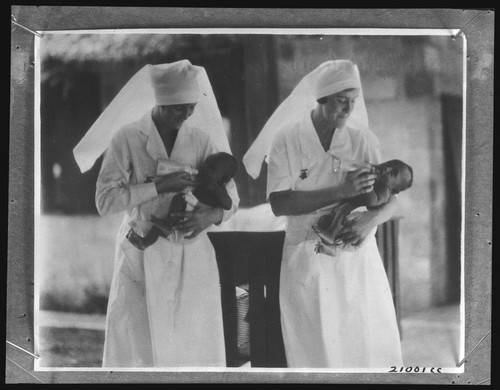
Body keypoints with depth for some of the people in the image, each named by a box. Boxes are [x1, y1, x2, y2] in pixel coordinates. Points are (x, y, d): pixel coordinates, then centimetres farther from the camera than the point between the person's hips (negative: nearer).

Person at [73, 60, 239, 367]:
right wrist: (160, 185, -21)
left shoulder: (202, 139, 1)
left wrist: (210, 215, -20)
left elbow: (230, 195, 3)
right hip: (140, 258, -2)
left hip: (192, 257, 2)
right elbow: (105, 201, -11)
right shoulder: (126, 137, -6)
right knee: (136, 350, -1)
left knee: (197, 351, 3)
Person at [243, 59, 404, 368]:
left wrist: (371, 219, -23)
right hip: (309, 258, -2)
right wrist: (340, 192, -22)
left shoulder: (363, 139, 1)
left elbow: (391, 200, 0)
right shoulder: (287, 139, -6)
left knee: (373, 348, 3)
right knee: (317, 352, 5)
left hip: (358, 253, 2)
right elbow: (279, 203, -14)